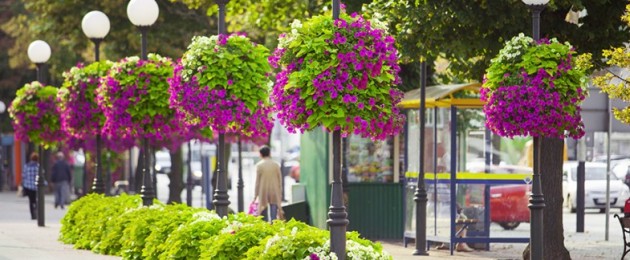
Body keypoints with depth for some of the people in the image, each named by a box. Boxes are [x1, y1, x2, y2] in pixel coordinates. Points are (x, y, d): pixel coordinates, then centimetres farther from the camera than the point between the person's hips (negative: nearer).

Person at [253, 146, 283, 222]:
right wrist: (280, 194, 14)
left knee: (264, 216, 7)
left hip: (263, 193, -1)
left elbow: (257, 181, -3)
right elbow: (280, 180, 5)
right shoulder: (276, 165, 2)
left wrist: (256, 195, 4)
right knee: (274, 216, 0)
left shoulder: (259, 165, -5)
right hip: (275, 193, 1)